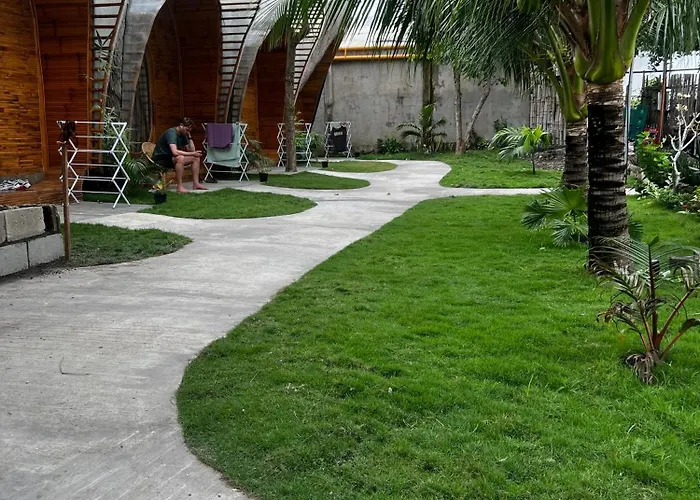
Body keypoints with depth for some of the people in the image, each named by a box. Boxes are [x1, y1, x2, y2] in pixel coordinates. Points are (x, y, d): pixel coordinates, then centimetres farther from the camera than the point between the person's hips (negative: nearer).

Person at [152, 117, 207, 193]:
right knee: (180, 157, -38)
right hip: (160, 158, -9)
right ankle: (180, 187, -34)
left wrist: (189, 137, -6)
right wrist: (192, 154, -31)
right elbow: (175, 152, -36)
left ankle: (196, 183, -6)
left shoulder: (183, 135, 5)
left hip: (171, 158, 9)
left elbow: (192, 150, 3)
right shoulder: (171, 133, -22)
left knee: (196, 158, -1)